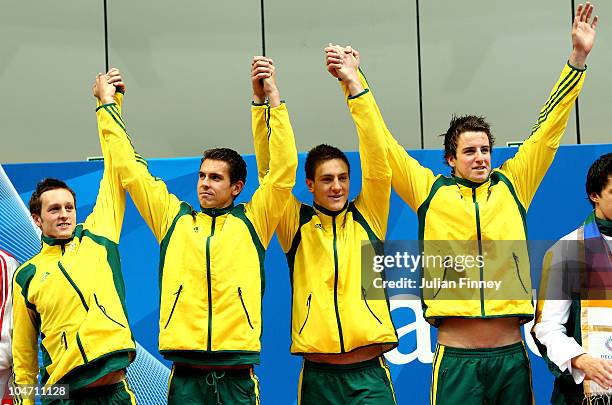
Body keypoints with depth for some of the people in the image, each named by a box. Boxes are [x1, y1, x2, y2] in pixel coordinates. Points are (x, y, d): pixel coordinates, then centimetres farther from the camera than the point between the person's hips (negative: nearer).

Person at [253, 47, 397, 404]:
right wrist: (262, 100, -12)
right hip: (317, 376, 1)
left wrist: (354, 83, -10)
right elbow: (272, 170, -3)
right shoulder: (297, 224, 6)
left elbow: (377, 159, -4)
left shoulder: (367, 218, 6)